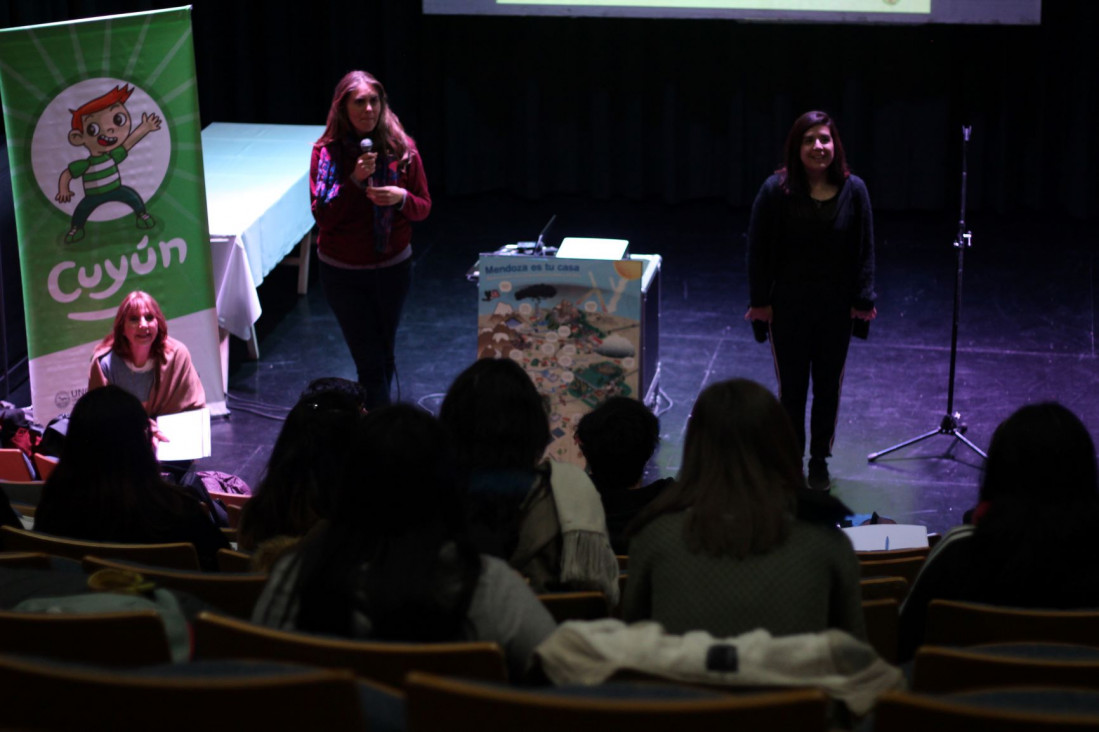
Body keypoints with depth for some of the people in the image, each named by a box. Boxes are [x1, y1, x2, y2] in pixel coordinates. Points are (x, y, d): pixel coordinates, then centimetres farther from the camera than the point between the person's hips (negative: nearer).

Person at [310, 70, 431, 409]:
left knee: (384, 355, 16)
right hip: (343, 272, -2)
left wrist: (401, 198, -20)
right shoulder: (327, 152, -10)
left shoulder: (402, 149, -5)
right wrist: (354, 180, -26)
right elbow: (322, 215, -14)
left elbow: (423, 207, 2)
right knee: (370, 362, -5)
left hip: (393, 267, 3)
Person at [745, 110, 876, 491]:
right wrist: (759, 301, -6)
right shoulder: (776, 191, -12)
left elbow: (864, 249, 0)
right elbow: (758, 248, -5)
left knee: (828, 387, 13)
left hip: (836, 308, 2)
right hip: (788, 306, -2)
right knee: (791, 388, 9)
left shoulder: (853, 190, -7)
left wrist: (863, 300, -1)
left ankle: (820, 460, 30)